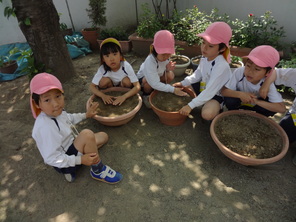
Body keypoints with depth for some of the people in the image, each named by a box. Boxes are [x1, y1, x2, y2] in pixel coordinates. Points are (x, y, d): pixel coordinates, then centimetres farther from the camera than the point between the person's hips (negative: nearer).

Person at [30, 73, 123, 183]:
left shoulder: (56, 112, -5)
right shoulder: (45, 127, -32)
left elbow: (69, 118, 19)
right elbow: (51, 158, -30)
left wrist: (85, 115, 20)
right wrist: (80, 160, -32)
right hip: (65, 162, -10)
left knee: (103, 136, 18)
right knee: (87, 134, -33)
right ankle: (98, 171, -10)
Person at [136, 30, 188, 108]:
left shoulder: (165, 57, -20)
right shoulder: (150, 62, -39)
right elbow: (155, 84, -42)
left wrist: (168, 69, -30)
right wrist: (173, 89, -43)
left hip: (158, 75, 6)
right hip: (143, 78, -5)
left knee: (170, 75, -20)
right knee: (148, 81, -39)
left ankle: (157, 91, 5)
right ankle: (146, 95, -5)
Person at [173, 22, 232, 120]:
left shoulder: (221, 66, -33)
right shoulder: (205, 58, -9)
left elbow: (210, 91, -34)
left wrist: (190, 106, -35)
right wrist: (182, 83, -4)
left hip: (215, 94, -8)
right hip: (203, 88, 8)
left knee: (207, 114, -33)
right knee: (183, 88, 8)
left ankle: (218, 109, 1)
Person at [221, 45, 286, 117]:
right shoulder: (239, 72, -31)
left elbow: (282, 108, -30)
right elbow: (224, 91, -28)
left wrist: (257, 101, -39)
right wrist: (240, 94, -46)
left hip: (253, 106, 1)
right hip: (240, 101, -1)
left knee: (272, 108, -26)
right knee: (229, 100, -32)